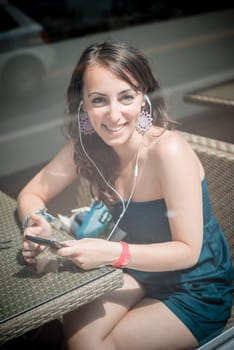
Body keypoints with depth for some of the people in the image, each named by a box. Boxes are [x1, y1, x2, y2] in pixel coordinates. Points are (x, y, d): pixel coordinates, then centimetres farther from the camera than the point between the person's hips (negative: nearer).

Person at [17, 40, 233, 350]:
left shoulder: (168, 150, -30)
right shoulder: (86, 145, -11)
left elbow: (188, 251, -25)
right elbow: (32, 193, -2)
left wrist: (112, 252, -38)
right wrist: (37, 223, -25)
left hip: (197, 291, -4)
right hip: (142, 271, 5)